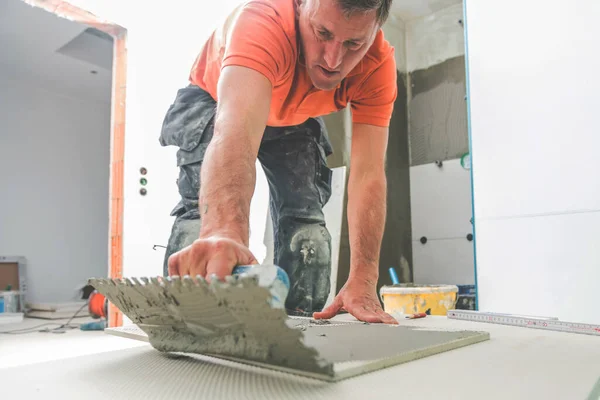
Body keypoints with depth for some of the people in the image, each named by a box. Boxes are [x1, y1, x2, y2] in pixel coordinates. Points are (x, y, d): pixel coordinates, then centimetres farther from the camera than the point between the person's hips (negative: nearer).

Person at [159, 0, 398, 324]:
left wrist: (362, 282, -42)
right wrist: (225, 231, -77)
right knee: (203, 205, -24)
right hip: (214, 101, -2)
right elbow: (237, 132, -58)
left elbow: (368, 174, -34)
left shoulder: (377, 65, -30)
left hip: (294, 118, 3)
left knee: (305, 214, -9)